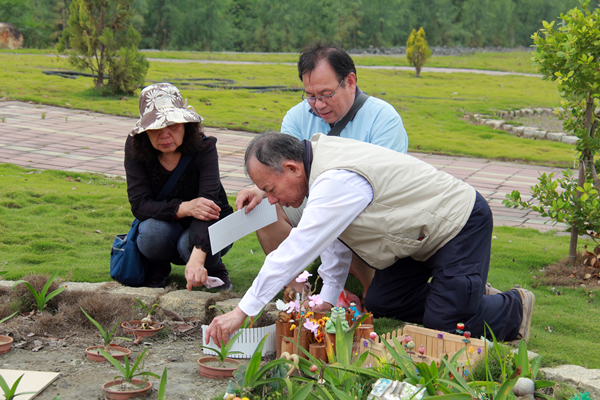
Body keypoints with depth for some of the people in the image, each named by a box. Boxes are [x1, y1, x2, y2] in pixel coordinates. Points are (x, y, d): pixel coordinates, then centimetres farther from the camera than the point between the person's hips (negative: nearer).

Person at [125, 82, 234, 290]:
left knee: (189, 243, -35)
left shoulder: (204, 147, -24)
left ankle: (214, 267, 1)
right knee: (151, 231, -33)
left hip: (208, 229, -1)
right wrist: (184, 208, -39)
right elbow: (139, 204, -21)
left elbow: (208, 203, -37)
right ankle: (158, 267, 2)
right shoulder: (134, 148, -17)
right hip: (168, 226, 2)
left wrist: (197, 258, -53)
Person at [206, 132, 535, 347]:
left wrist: (242, 311, -32)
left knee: (443, 325, -14)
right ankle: (464, 291, 22)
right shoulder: (317, 161, -3)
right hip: (422, 231, 9)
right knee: (379, 305, 5)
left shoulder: (337, 181, -34)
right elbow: (331, 240, 8)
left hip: (460, 225, -9)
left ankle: (514, 308, 13)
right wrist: (328, 298, 4)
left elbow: (295, 251, -35)